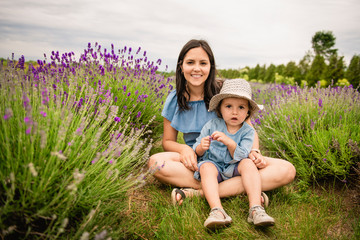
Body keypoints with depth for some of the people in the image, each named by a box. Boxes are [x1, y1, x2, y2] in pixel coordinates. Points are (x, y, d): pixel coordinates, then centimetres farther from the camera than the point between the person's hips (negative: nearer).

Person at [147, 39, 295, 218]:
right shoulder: (174, 100, 0)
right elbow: (168, 141, 6)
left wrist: (254, 152, -19)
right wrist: (184, 149, -17)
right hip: (198, 161, 1)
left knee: (286, 171, -23)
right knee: (155, 162, -30)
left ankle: (198, 193, -31)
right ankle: (242, 188, -27)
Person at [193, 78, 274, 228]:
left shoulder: (248, 131, -2)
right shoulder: (211, 125, -2)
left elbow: (241, 156, -14)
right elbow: (197, 152, -1)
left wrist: (229, 141, -31)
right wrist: (201, 147, -26)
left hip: (234, 169, 1)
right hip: (213, 164, 0)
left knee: (248, 164, -27)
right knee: (206, 167, -32)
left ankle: (255, 209, -36)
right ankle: (217, 210, -47)